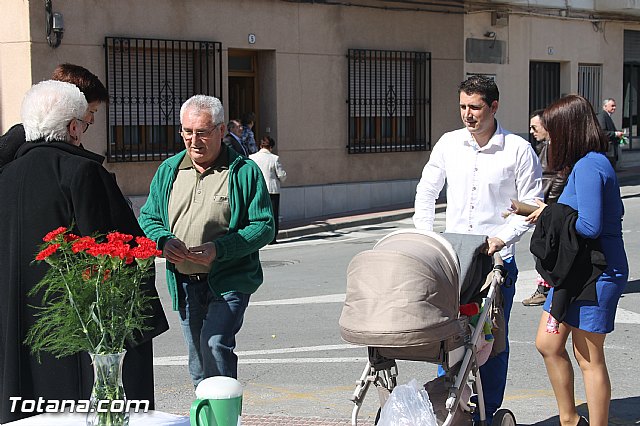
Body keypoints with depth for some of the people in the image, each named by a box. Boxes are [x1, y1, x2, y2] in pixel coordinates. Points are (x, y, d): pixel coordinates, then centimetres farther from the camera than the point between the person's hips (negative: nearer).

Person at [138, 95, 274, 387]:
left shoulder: (244, 172, -6)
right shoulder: (169, 170, 9)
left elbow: (264, 227, -8)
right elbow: (148, 217, 15)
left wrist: (219, 249, -22)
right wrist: (163, 241, -9)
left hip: (229, 281, -5)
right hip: (184, 284, 5)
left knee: (216, 345, -23)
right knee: (198, 364, 14)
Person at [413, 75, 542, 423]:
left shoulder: (518, 150, -5)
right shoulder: (448, 144, 4)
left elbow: (532, 205, -2)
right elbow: (426, 191, 16)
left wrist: (503, 237, -14)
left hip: (497, 258, -3)